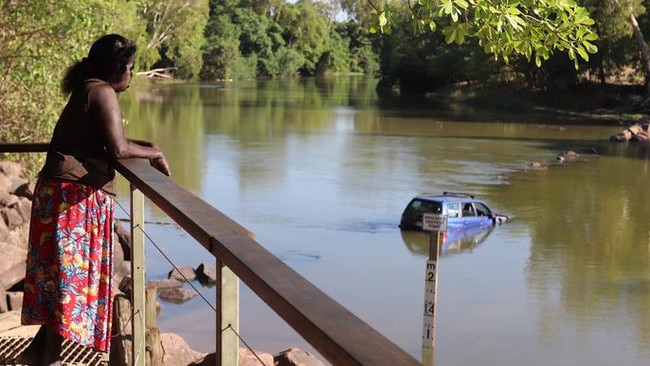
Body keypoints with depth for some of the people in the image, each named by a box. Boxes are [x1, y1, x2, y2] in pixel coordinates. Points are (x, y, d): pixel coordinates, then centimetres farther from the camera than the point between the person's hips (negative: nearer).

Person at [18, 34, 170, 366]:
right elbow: (118, 148, -21)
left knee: (60, 273, 15)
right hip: (76, 194, -10)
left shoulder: (86, 91, 19)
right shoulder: (103, 92, -11)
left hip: (60, 190, 10)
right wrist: (152, 153, -5)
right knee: (71, 274, -3)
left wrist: (143, 146, 16)